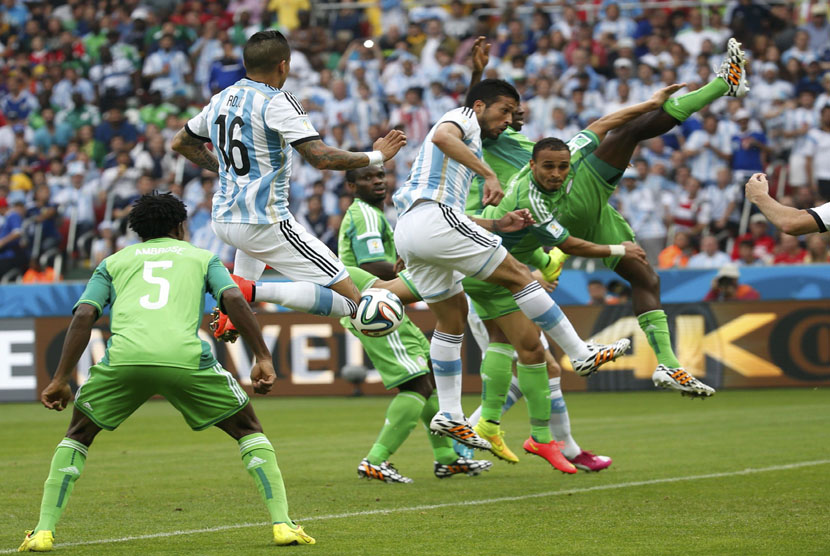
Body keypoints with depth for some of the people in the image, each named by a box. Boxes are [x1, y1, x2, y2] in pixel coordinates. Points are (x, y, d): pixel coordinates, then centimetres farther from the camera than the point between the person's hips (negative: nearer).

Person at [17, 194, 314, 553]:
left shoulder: (114, 261, 30)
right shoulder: (202, 257, 28)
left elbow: (84, 315, 15)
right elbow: (234, 300, 8)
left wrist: (60, 381, 14)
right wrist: (263, 358, 8)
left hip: (124, 357, 1)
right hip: (185, 357, -1)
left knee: (79, 435, 25)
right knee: (249, 429, 19)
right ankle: (282, 524, 7)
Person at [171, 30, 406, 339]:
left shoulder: (221, 100, 9)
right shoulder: (277, 102, -13)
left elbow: (180, 143, 25)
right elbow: (321, 158, -21)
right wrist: (376, 157, -8)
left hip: (224, 218, 8)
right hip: (264, 223, -8)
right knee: (349, 300, -11)